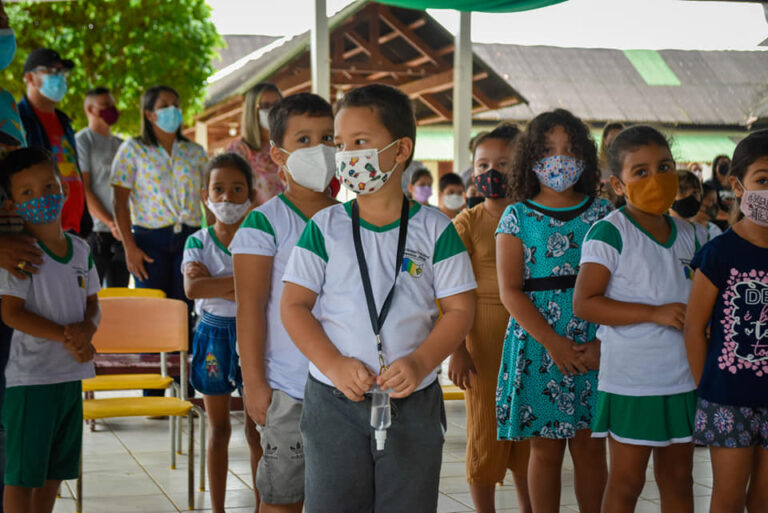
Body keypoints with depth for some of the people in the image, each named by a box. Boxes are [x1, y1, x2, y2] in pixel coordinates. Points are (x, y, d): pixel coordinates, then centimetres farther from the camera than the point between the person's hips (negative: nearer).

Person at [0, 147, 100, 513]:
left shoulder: (80, 249, 8)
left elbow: (92, 302, 14)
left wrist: (87, 329, -9)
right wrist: (64, 337, -22)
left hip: (72, 374, 7)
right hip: (31, 377, -7)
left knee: (55, 469, 16)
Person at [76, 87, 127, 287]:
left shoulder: (120, 144, 18)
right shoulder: (82, 141, -2)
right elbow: (83, 190, -9)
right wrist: (110, 222, -18)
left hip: (121, 233, 6)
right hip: (96, 232, -6)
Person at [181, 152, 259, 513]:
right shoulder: (198, 242, -2)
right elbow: (191, 288, -20)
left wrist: (213, 284, -22)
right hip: (213, 333, 1)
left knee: (257, 428, 5)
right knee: (218, 429, 11)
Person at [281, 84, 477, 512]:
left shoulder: (434, 229, 0)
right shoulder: (325, 228, 1)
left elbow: (460, 308, -1)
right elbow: (294, 305, -1)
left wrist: (419, 363, -16)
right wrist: (334, 365, -15)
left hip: (413, 402, 0)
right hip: (335, 400, 0)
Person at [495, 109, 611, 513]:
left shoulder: (601, 213, 6)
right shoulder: (518, 217, 2)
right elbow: (510, 291, -4)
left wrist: (603, 342, -11)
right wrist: (554, 343, -13)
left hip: (593, 348, 1)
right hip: (538, 345, -1)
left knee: (591, 446, 6)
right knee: (546, 449, 5)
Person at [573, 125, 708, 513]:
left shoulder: (691, 235, 8)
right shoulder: (609, 233, -12)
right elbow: (584, 303, -18)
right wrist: (655, 313, -22)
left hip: (684, 376, 6)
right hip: (631, 380, -6)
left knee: (678, 477, 14)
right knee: (627, 480, 3)